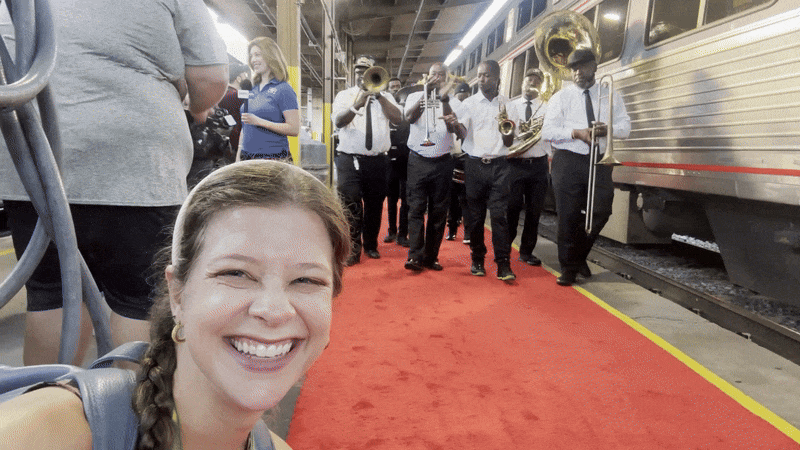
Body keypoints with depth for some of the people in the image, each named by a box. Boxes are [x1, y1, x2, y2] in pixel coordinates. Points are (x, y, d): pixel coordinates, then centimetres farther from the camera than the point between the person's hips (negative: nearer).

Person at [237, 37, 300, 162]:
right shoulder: (252, 89, 17)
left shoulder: (283, 89, -4)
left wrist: (259, 121, -16)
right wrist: (239, 153, 17)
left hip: (273, 157, -6)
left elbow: (294, 129, -13)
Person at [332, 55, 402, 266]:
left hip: (378, 160, 2)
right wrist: (357, 105, -27)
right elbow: (339, 121, -10)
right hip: (350, 159, -2)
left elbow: (397, 118, -7)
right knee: (351, 205, -9)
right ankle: (353, 249, 0)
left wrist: (378, 95, -15)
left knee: (375, 205, 10)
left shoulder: (384, 97, 12)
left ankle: (371, 244, 27)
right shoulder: (344, 96, 8)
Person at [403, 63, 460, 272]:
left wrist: (444, 99, -17)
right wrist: (425, 94, -18)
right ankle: (415, 256, -8)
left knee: (438, 212, 3)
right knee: (416, 209, -7)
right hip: (418, 161, -1)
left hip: (442, 162, 1)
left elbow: (452, 127, -8)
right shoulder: (415, 96, 11)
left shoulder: (453, 102, 9)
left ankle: (431, 256, 10)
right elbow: (410, 117, -10)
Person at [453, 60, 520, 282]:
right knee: (476, 215, 5)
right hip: (475, 164, 0)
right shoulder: (469, 103, 5)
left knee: (499, 214, -7)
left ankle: (503, 265, -4)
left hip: (498, 165, 0)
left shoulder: (508, 105, 7)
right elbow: (462, 133, -10)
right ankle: (477, 260, 19)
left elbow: (509, 142, 7)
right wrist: (454, 124, -31)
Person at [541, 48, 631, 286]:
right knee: (569, 216, -2)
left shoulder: (611, 96, 13)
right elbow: (547, 131, -4)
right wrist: (577, 133, -17)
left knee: (601, 211, -2)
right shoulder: (560, 98, 5)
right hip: (568, 162, -2)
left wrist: (608, 129, -13)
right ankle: (568, 268, 11)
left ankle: (579, 256, 22)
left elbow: (625, 126, 9)